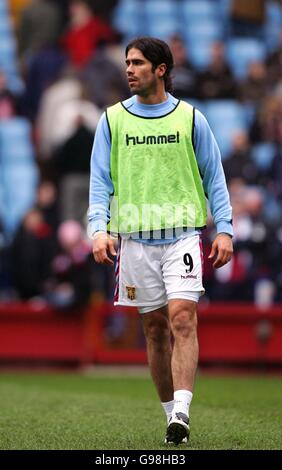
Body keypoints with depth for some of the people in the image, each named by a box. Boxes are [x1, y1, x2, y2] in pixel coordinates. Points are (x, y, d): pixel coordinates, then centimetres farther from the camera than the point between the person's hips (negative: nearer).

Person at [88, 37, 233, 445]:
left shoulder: (190, 118, 4)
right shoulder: (113, 120, 7)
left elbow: (214, 176, 8)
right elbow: (100, 180, 5)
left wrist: (224, 230, 0)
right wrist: (99, 229, -9)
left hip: (182, 233, -2)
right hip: (135, 238, 2)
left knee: (182, 319, -16)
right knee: (155, 327, 5)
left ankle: (181, 411, -22)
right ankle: (170, 411, 15)